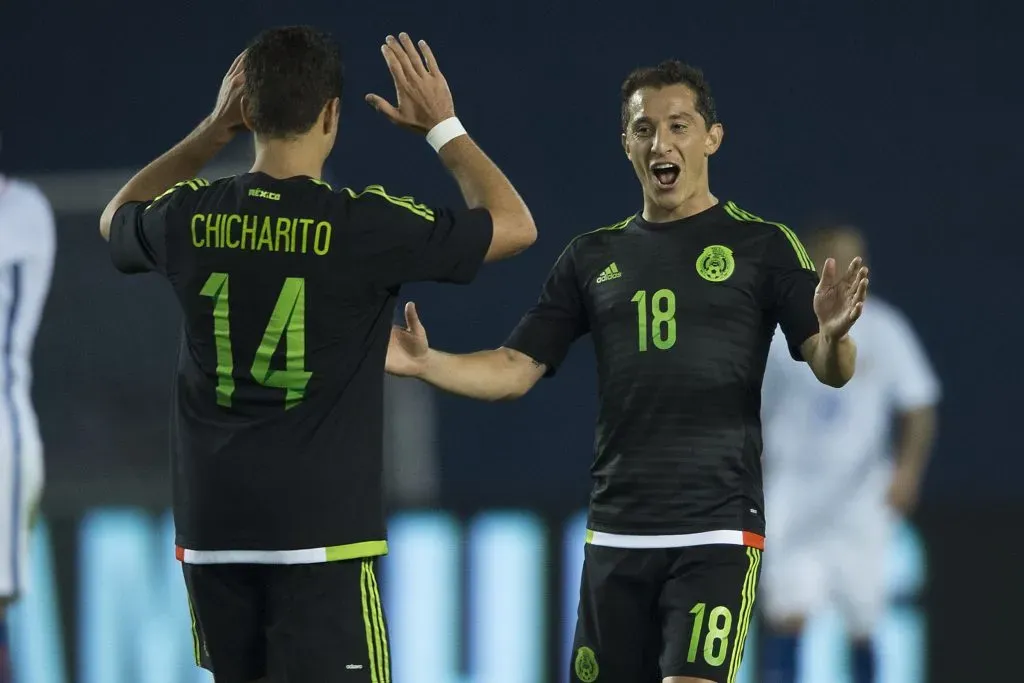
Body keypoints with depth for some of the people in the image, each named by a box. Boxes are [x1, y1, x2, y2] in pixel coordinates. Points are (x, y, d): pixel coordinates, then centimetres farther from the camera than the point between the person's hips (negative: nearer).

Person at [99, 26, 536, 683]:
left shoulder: (191, 220, 1)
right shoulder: (364, 225, -10)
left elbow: (118, 217, 28)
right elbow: (516, 225, 4)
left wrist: (213, 131, 24)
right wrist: (443, 126, 14)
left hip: (212, 530, 5)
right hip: (323, 530, -5)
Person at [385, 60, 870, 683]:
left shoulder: (763, 245, 1)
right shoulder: (594, 257, 12)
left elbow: (831, 370, -7)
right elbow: (516, 370, 11)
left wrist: (834, 337, -30)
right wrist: (425, 363, -8)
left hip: (717, 535, -4)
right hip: (615, 535, 4)